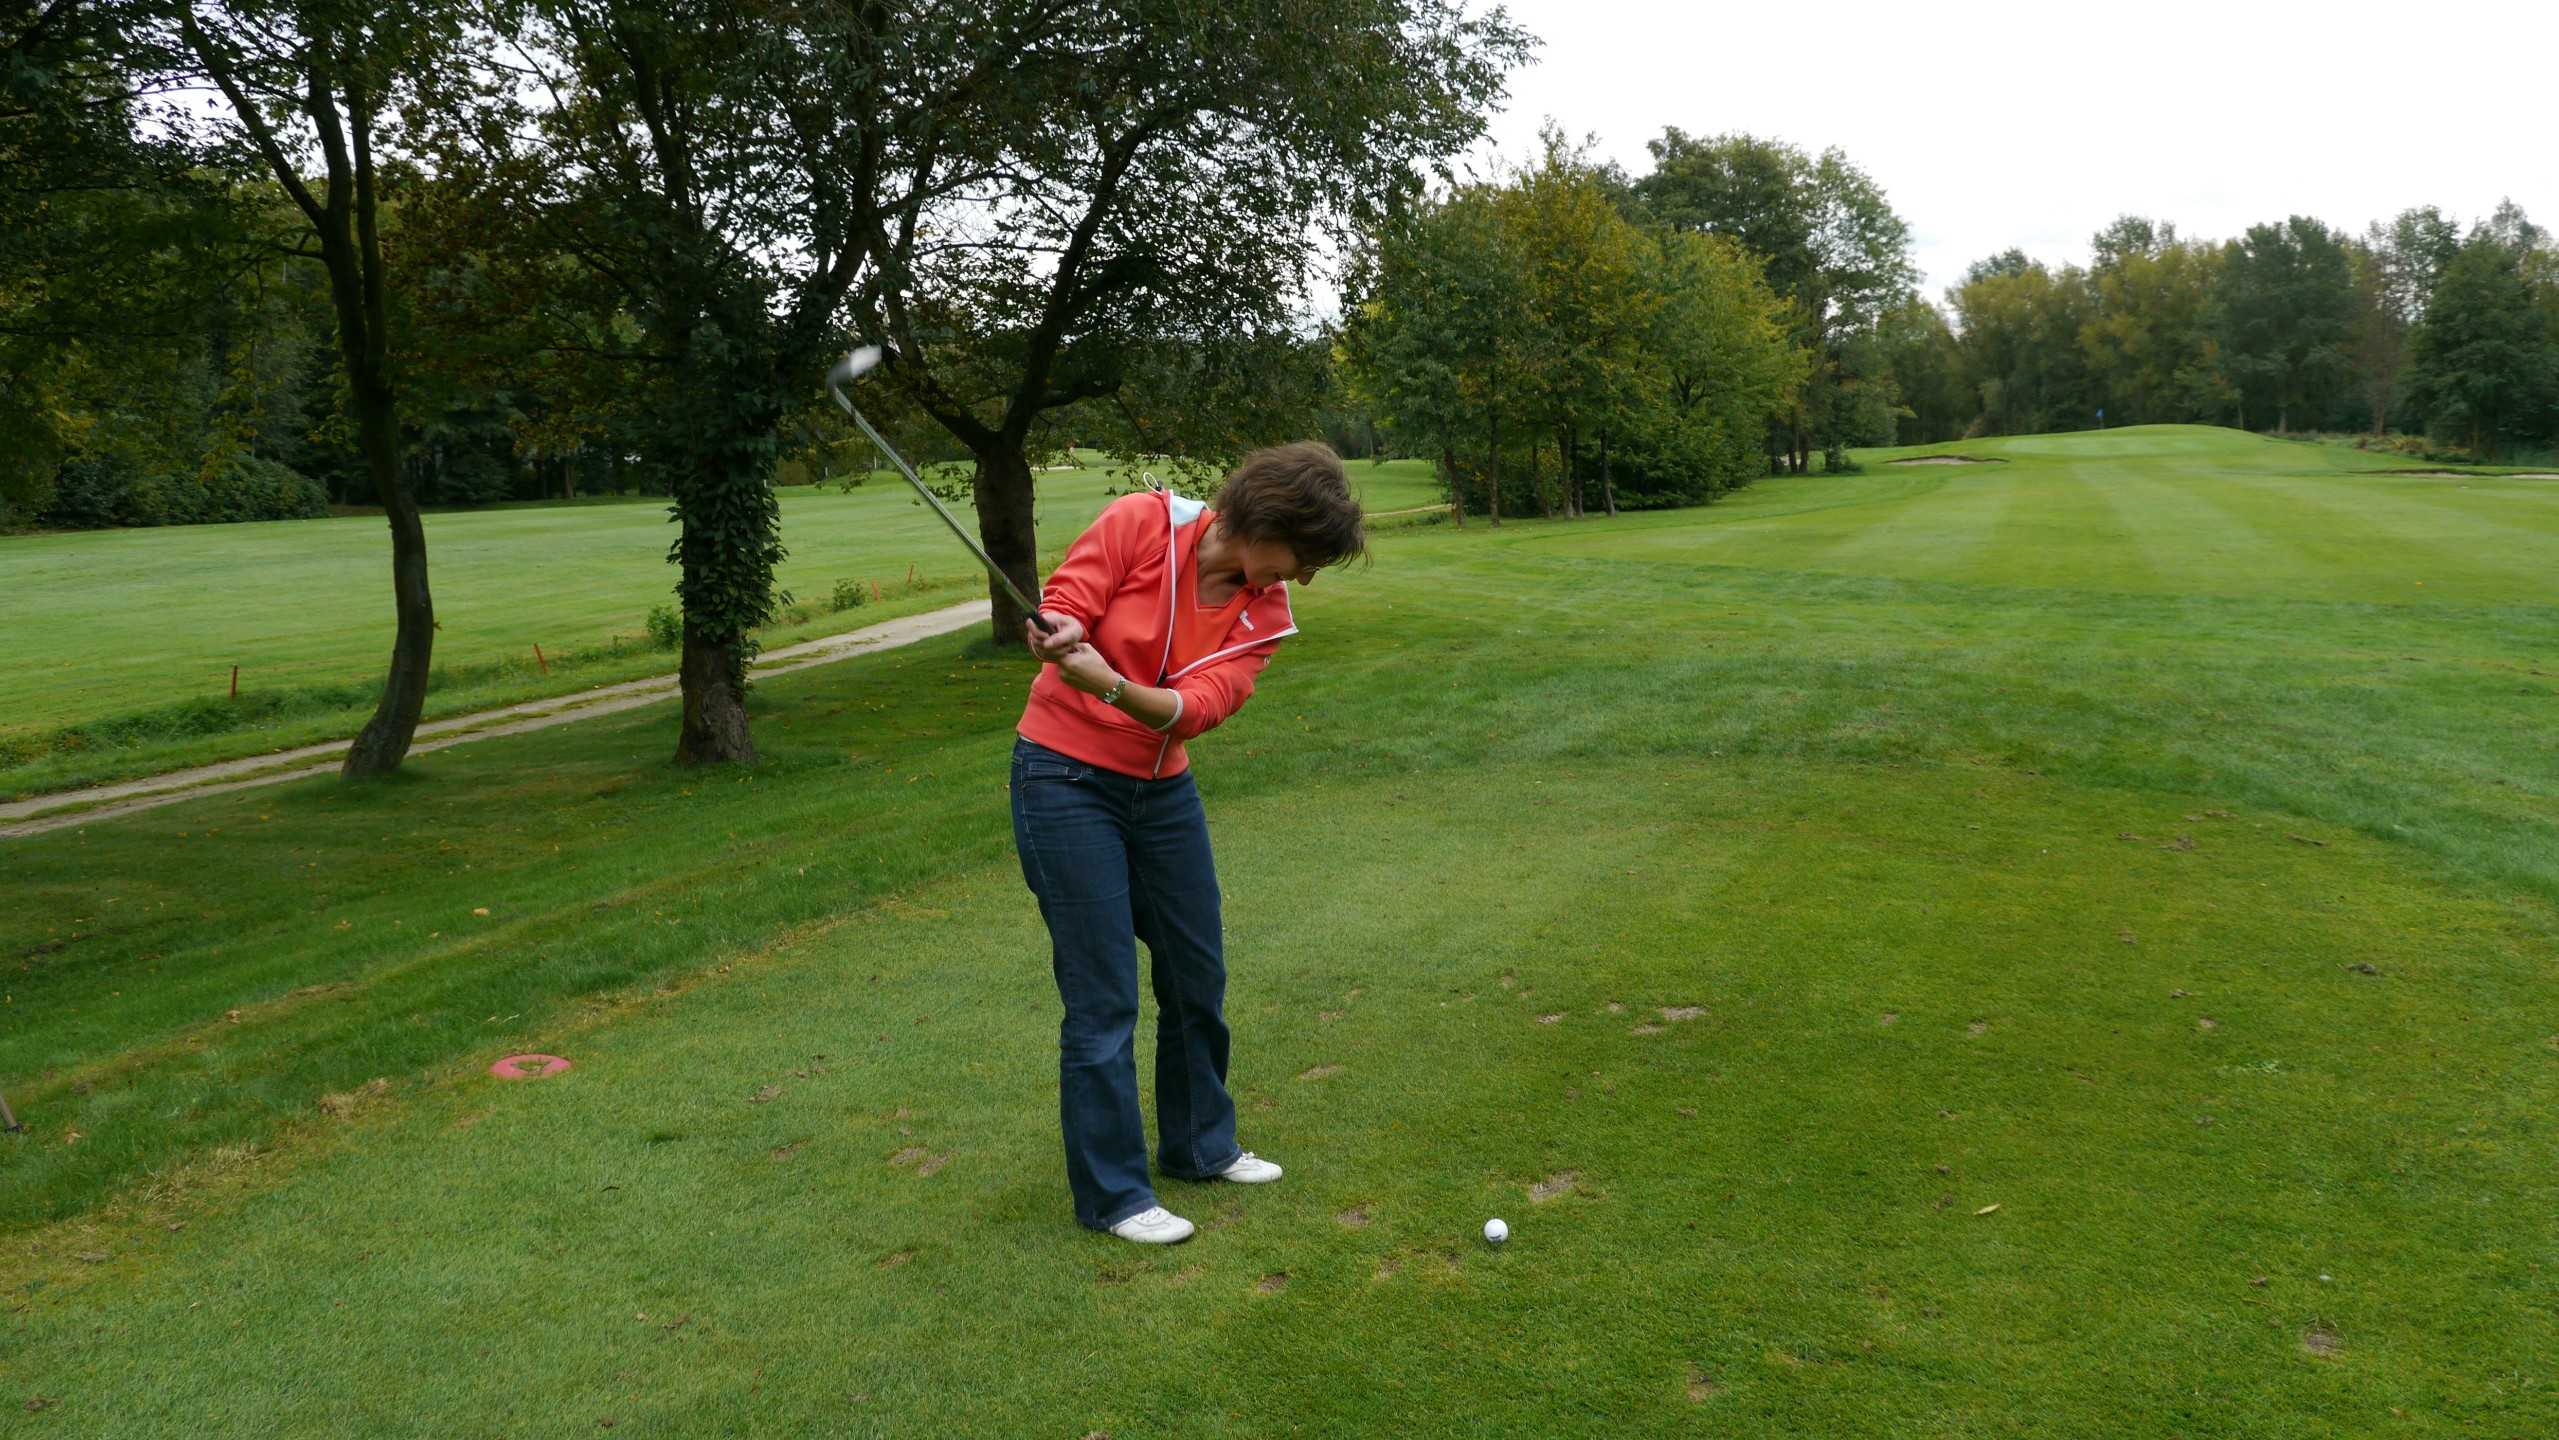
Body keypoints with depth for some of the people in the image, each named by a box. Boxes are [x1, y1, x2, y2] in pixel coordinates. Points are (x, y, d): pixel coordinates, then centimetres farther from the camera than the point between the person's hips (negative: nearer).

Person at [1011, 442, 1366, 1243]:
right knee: (1103, 996, -4)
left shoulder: (1265, 613, -4)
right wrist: (1062, 640, -39)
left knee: (1198, 976, 15)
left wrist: (1109, 683, -37)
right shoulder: (1141, 524, -15)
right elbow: (1063, 607, -15)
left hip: (1161, 787, 6)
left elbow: (1199, 704, -19)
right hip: (1066, 779, -6)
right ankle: (1111, 1193, 11)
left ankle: (1199, 1145, 37)